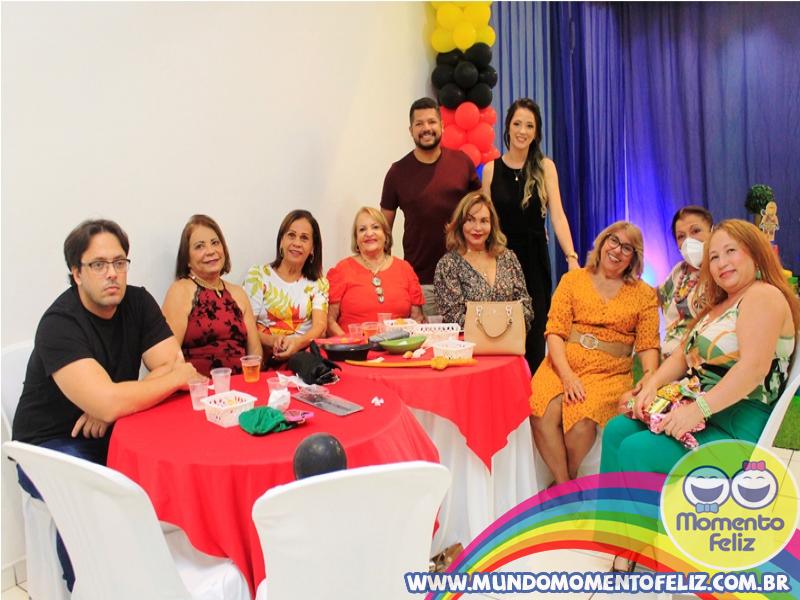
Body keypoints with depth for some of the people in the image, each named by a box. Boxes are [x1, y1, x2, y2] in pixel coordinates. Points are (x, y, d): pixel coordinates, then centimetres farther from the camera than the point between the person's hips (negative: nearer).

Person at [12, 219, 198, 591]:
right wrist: (175, 378, -20)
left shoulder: (138, 302, -5)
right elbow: (109, 403, -34)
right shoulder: (60, 323, -22)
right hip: (53, 445, -4)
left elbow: (175, 365, -11)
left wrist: (109, 407, -23)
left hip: (114, 434, 5)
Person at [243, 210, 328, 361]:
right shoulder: (257, 275, 5)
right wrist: (272, 341, -22)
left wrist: (298, 343, -25)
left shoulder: (319, 283, 12)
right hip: (266, 357, -1)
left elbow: (320, 325, -3)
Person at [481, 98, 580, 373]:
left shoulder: (545, 167, 0)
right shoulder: (491, 168, 2)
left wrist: (572, 257, -21)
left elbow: (557, 214, -9)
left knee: (535, 332, 4)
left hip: (534, 257, 0)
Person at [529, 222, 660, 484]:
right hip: (562, 366, 1)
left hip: (610, 373, 0)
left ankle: (568, 481, -6)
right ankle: (564, 485, -11)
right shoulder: (573, 280, 11)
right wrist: (567, 375, -14)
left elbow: (648, 345, 5)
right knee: (542, 412, -29)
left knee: (582, 416, -31)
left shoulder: (644, 294, 13)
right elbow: (555, 332, 1)